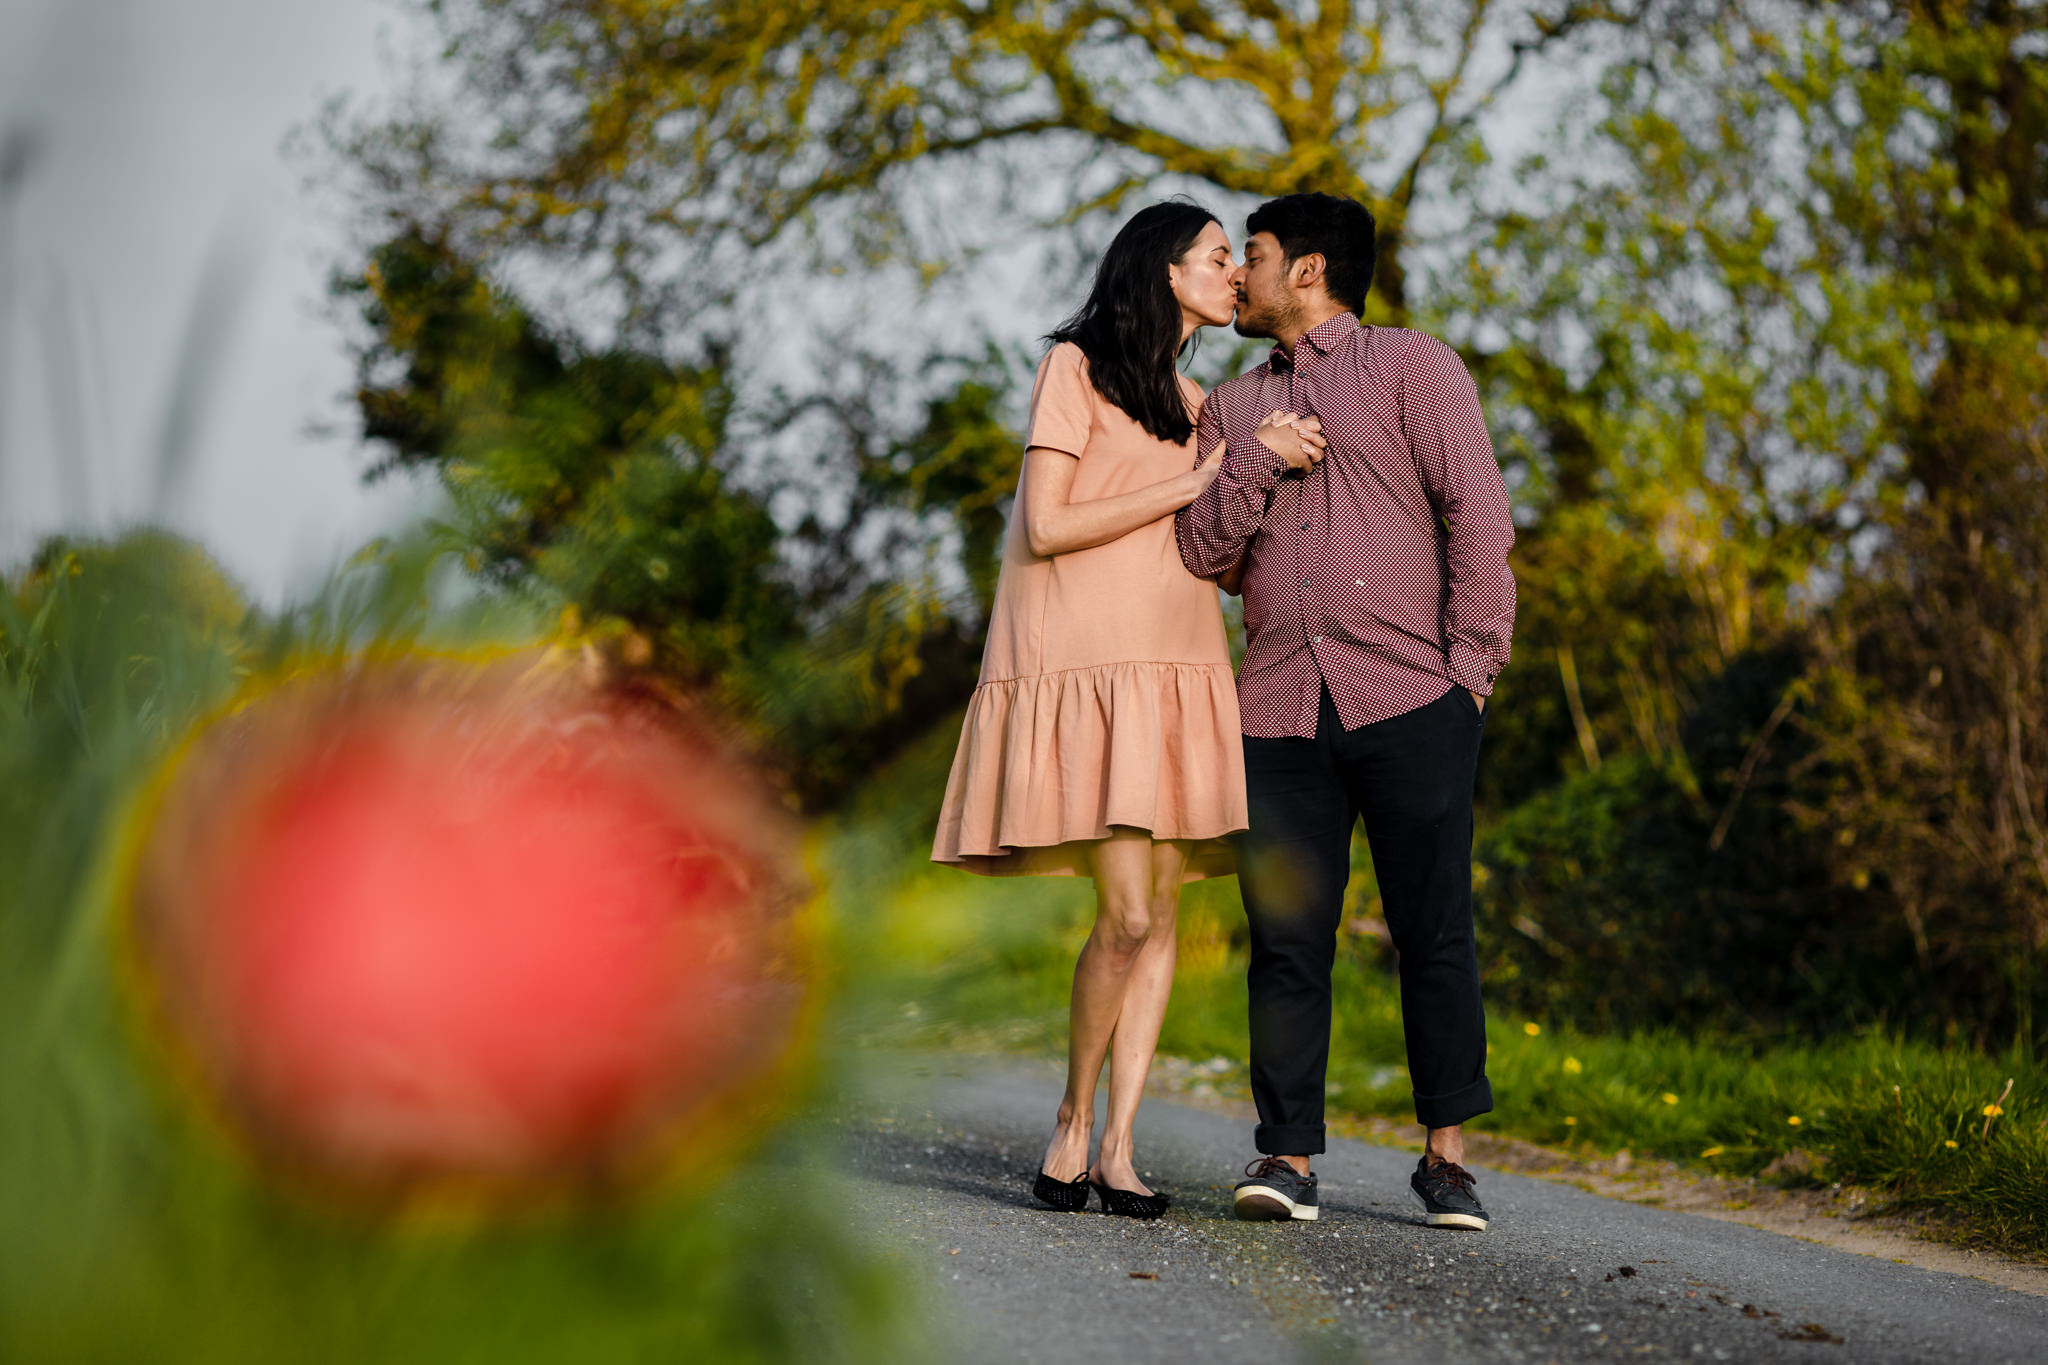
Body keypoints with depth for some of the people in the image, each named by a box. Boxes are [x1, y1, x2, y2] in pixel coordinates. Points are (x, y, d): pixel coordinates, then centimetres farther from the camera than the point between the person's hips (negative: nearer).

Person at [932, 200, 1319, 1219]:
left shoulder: (1190, 403, 21)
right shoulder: (1075, 368, 0)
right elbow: (1044, 530, -10)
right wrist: (1190, 486, -8)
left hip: (1175, 669, 7)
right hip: (1086, 666, -7)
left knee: (1162, 915, -1)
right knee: (1127, 916, -15)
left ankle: (1118, 1150, 2)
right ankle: (1072, 1120, 3)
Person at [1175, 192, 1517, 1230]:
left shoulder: (1410, 365, 6)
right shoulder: (1234, 406, 21)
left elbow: (1477, 509, -1)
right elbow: (1198, 549, 13)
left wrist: (1474, 660, -7)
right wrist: (1259, 467, -4)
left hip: (1410, 701, -4)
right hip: (1281, 708, 4)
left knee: (1433, 930, -2)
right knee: (1285, 936, -2)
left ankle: (1445, 1154, 8)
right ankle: (1285, 1157, 2)